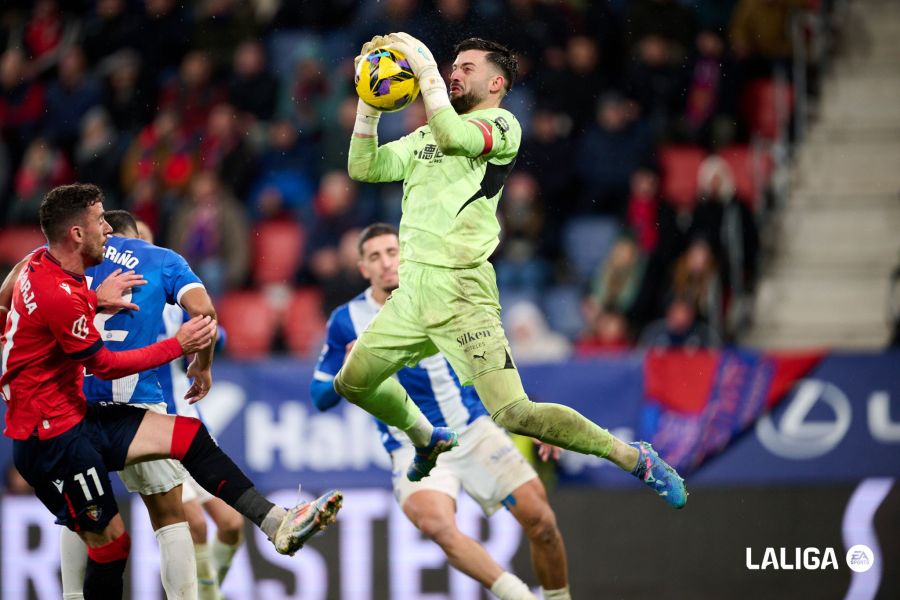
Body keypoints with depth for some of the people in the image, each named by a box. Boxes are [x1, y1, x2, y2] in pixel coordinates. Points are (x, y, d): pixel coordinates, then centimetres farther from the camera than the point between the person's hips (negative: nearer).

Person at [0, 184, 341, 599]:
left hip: (75, 416, 10)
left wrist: (96, 301, 18)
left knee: (190, 437, 1)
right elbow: (105, 366, -14)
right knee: (109, 542, -7)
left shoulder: (40, 266, 4)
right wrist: (178, 346, -7)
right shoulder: (59, 296, -24)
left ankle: (277, 524, -4)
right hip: (51, 436, -10)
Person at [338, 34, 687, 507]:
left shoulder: (501, 125, -4)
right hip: (412, 287, 8)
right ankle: (430, 442, 42)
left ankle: (634, 458, -5)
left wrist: (423, 66, -17)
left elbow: (453, 137, -24)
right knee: (352, 383, 18)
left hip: (460, 291, -8)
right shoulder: (424, 136, 20)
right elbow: (363, 167, 14)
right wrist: (369, 105, 3)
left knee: (514, 414, -18)